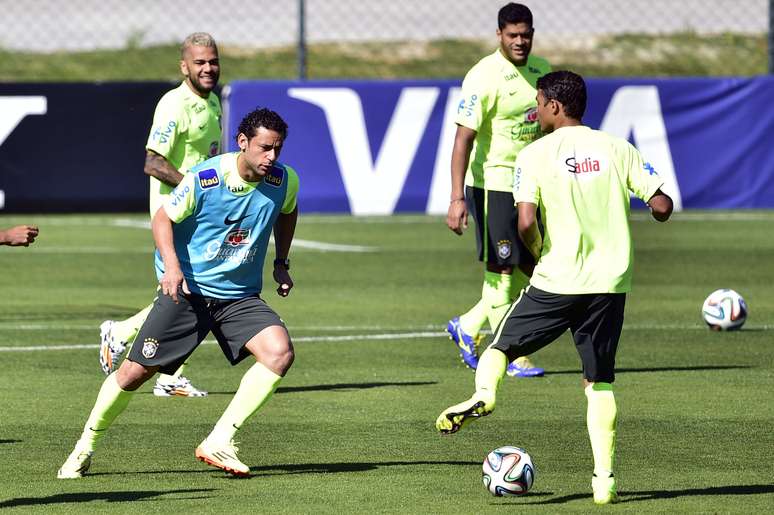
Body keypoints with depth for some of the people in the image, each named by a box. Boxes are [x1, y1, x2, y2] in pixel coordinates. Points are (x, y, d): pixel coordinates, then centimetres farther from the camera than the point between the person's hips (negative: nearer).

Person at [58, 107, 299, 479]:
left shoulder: (284, 181, -6)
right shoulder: (203, 178, -17)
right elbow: (162, 219, -5)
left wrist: (281, 263, 14)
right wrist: (171, 264, -21)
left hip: (240, 296, 3)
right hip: (187, 289, -3)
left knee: (280, 352, -23)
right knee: (135, 371, -3)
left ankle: (218, 443, -17)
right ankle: (84, 449, 20)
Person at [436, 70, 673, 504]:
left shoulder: (535, 154, -3)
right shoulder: (618, 149, 4)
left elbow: (526, 222, -15)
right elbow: (662, 205, -2)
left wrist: (539, 252, 6)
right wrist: (659, 212, 22)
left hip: (556, 281, -2)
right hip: (610, 282, 2)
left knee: (501, 347, 14)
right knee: (600, 383, 10)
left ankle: (484, 393, -18)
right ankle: (604, 478, 2)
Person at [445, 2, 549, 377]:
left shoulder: (541, 70, 7)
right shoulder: (484, 77, -16)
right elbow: (463, 138, -19)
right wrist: (457, 198, -25)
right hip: (492, 182, -8)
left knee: (531, 268, 10)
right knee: (502, 269, -3)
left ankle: (468, 326, 24)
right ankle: (511, 357, 5)